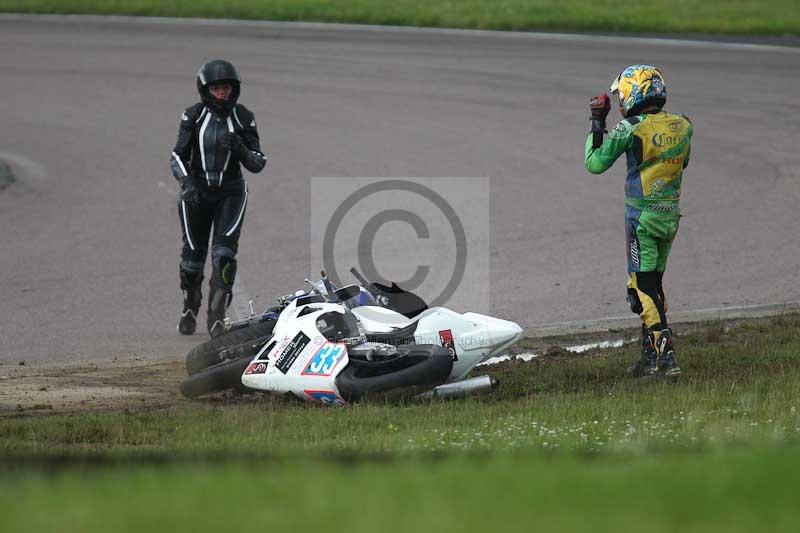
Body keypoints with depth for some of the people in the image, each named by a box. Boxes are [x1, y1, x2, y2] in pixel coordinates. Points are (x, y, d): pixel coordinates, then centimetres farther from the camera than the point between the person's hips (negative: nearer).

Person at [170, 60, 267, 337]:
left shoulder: (243, 117, -4)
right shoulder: (193, 116, -4)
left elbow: (257, 164, -2)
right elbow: (178, 156, -4)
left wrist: (239, 148, -22)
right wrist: (187, 182, -23)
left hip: (231, 192, 0)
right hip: (196, 192, 0)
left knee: (224, 253, -17)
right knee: (193, 255, 5)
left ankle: (217, 317, -16)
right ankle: (189, 309, 32)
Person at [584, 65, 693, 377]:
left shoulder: (631, 129, -15)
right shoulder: (681, 126, 3)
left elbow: (595, 163, -10)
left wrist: (597, 124, 0)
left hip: (642, 216, -7)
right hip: (671, 214, 7)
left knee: (643, 287, -5)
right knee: (652, 284, 17)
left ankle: (665, 355, -15)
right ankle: (651, 352, 20)